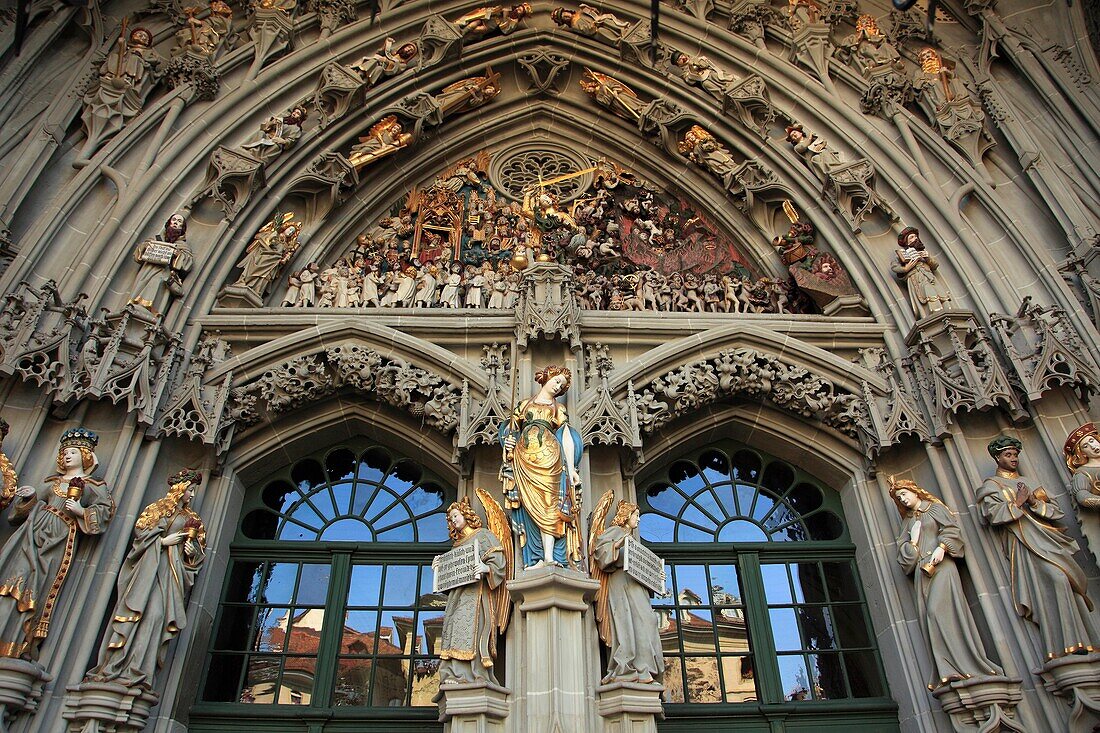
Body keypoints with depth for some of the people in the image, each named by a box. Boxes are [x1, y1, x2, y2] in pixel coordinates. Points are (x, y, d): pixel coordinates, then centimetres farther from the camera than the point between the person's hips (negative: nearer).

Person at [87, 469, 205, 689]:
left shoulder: (193, 520, 24)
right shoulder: (157, 508, 15)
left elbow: (198, 550, 22)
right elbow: (140, 531, 3)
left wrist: (192, 552, 1)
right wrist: (163, 541, -7)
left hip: (172, 570, 2)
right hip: (149, 563, -2)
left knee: (157, 613, -13)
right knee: (137, 609, -14)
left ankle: (136, 672, -20)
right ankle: (115, 668, -15)